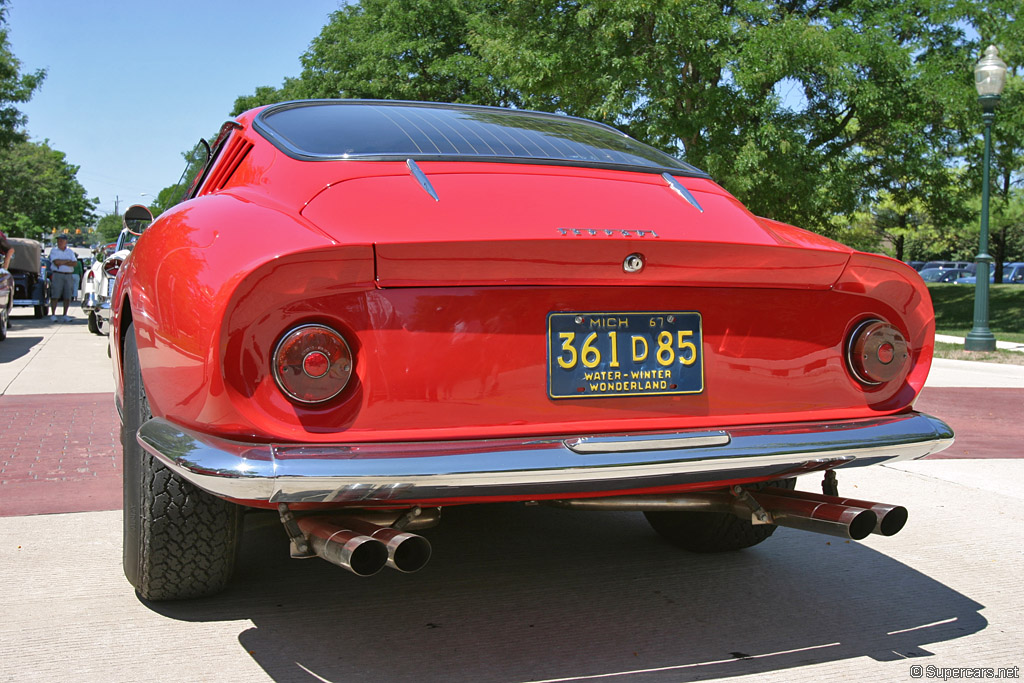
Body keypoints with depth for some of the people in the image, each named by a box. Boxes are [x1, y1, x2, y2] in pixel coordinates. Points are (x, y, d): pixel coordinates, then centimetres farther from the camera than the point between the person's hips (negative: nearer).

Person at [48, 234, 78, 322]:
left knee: (67, 296, 2)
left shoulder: (70, 251, 14)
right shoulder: (54, 250, 6)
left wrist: (62, 262, -8)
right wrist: (68, 261, -2)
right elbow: (56, 262, -10)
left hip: (69, 275, 3)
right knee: (55, 296, -7)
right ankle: (53, 315, -4)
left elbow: (74, 263, 1)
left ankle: (65, 315, 8)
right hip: (58, 275, -3)